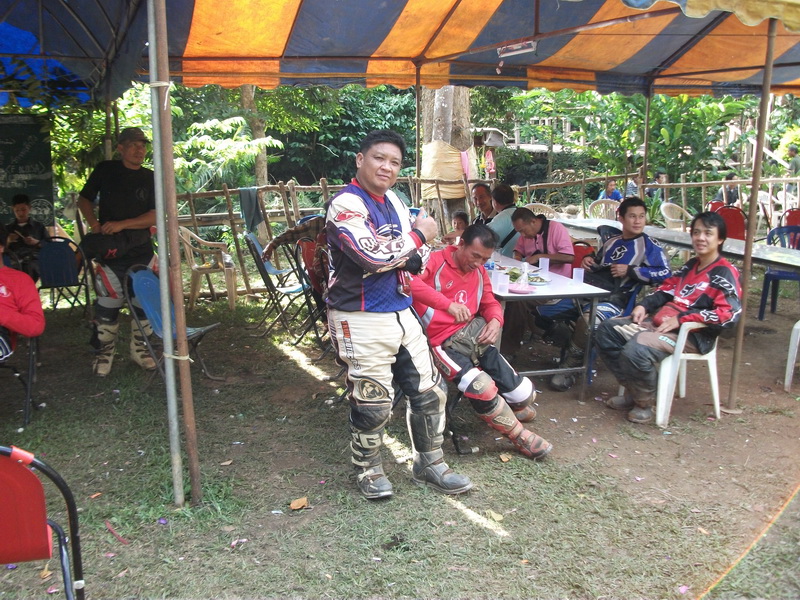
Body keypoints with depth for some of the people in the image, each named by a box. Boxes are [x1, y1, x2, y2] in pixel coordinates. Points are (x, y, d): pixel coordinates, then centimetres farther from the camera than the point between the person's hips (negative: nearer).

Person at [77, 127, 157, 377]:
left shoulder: (150, 178, 3)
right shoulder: (105, 170, 3)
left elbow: (155, 216, -5)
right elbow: (84, 199, 13)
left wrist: (122, 224, -15)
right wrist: (94, 224, -5)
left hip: (141, 251, 1)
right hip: (109, 251, -1)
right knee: (108, 303, -1)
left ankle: (139, 348, 23)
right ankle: (104, 352, 13)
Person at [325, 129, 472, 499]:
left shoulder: (394, 202, 12)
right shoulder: (346, 205, -15)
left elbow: (414, 257, 17)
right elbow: (374, 256, -27)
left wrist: (401, 256, -9)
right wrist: (419, 234, -12)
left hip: (401, 313, 8)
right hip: (361, 320, -8)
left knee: (428, 391, 12)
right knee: (372, 402, 4)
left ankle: (428, 464, 30)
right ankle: (368, 470, 28)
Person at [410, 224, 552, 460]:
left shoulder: (479, 271, 14)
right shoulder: (435, 261, -9)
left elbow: (490, 304, 23)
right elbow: (410, 281, -28)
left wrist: (495, 321, -2)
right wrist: (448, 304, -39)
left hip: (474, 335, 7)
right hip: (444, 345, -6)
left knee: (523, 395, -5)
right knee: (483, 389, -27)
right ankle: (518, 435, -2)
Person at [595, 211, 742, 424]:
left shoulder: (725, 273, -8)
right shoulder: (690, 265, 18)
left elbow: (729, 314, -20)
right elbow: (667, 289, 24)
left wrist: (680, 319, -21)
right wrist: (644, 305, 3)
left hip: (691, 335, -9)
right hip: (659, 320, 9)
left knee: (635, 348, -33)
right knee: (607, 330, 3)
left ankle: (644, 402, -6)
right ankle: (633, 390, 6)